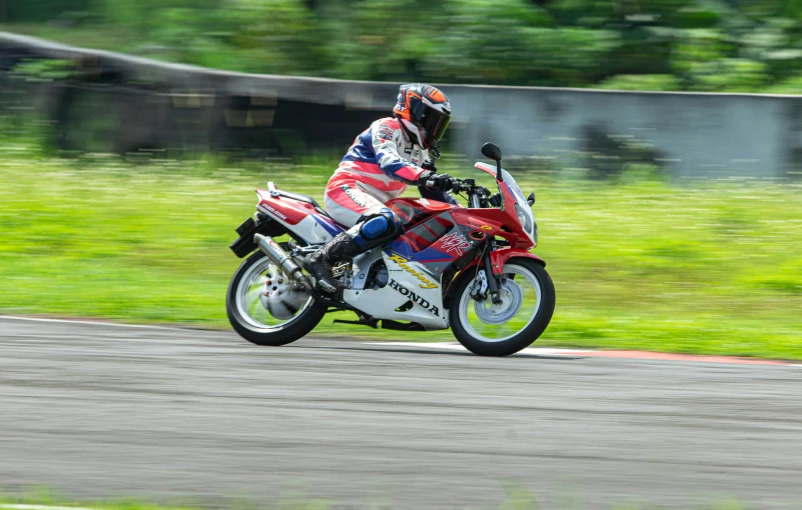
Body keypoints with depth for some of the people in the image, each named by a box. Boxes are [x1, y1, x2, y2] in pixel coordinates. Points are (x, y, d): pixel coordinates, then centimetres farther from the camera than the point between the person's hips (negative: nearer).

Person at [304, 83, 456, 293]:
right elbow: (389, 162, -25)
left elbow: (432, 191, 26)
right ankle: (320, 259, -39)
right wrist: (425, 176, -39)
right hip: (347, 189, -10)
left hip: (378, 201, 10)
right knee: (385, 223, -38)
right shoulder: (387, 128, -5)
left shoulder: (420, 148, 23)